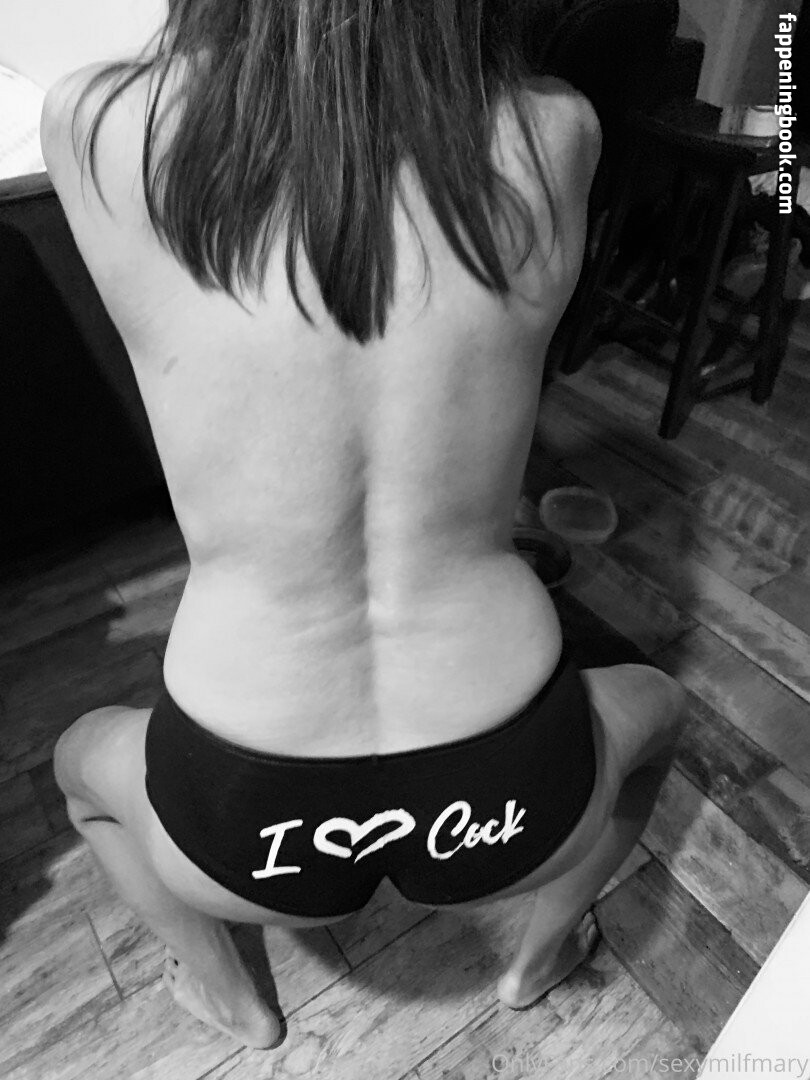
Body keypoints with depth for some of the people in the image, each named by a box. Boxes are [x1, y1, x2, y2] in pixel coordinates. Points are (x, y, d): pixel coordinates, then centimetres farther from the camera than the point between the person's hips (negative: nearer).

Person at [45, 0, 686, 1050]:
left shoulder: (97, 133, -12)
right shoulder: (553, 136, -10)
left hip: (249, 819, 0)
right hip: (513, 798, 2)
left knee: (81, 759, 35)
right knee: (655, 704, 37)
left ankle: (228, 993, 53)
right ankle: (542, 953, 56)